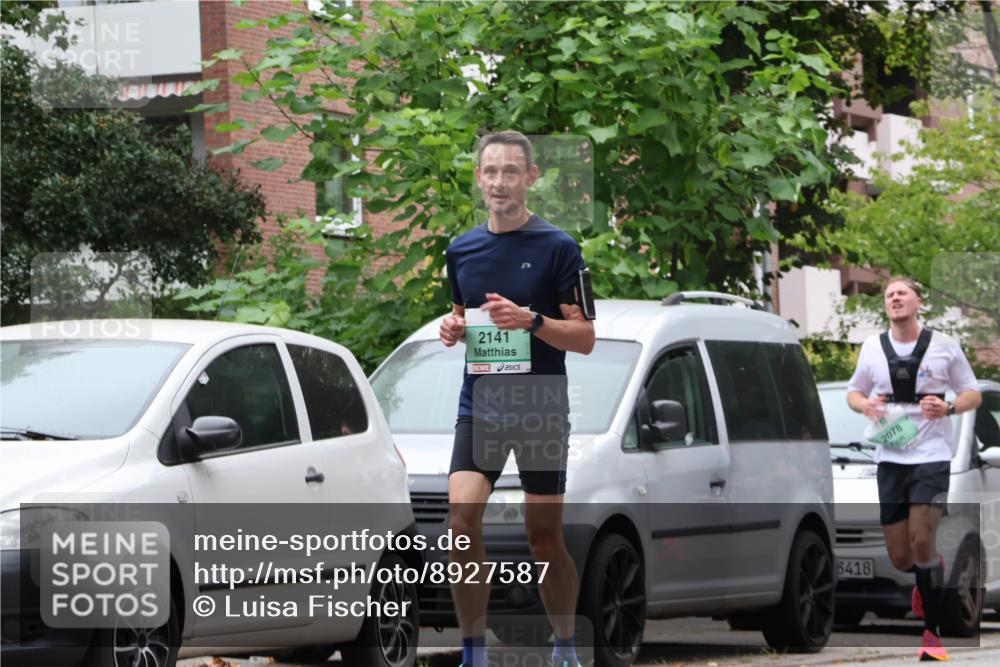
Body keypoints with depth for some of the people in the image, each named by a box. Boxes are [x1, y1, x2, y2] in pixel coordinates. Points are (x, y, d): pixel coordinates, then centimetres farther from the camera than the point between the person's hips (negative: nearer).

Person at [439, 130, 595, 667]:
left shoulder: (558, 248, -5)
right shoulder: (461, 250, 10)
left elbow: (584, 337, -6)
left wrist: (532, 321, -22)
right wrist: (454, 329, 1)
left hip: (541, 408, -3)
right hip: (478, 405, 3)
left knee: (544, 537, 3)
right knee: (462, 520, -14)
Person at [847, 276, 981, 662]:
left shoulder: (944, 346, -1)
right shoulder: (872, 348, 7)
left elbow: (973, 395, 5)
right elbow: (853, 392, 18)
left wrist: (948, 408, -16)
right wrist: (864, 405, -6)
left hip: (931, 456, -3)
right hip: (890, 457, 3)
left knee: (921, 541, -18)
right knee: (900, 558, 3)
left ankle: (933, 633, -8)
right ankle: (928, 582, 40)